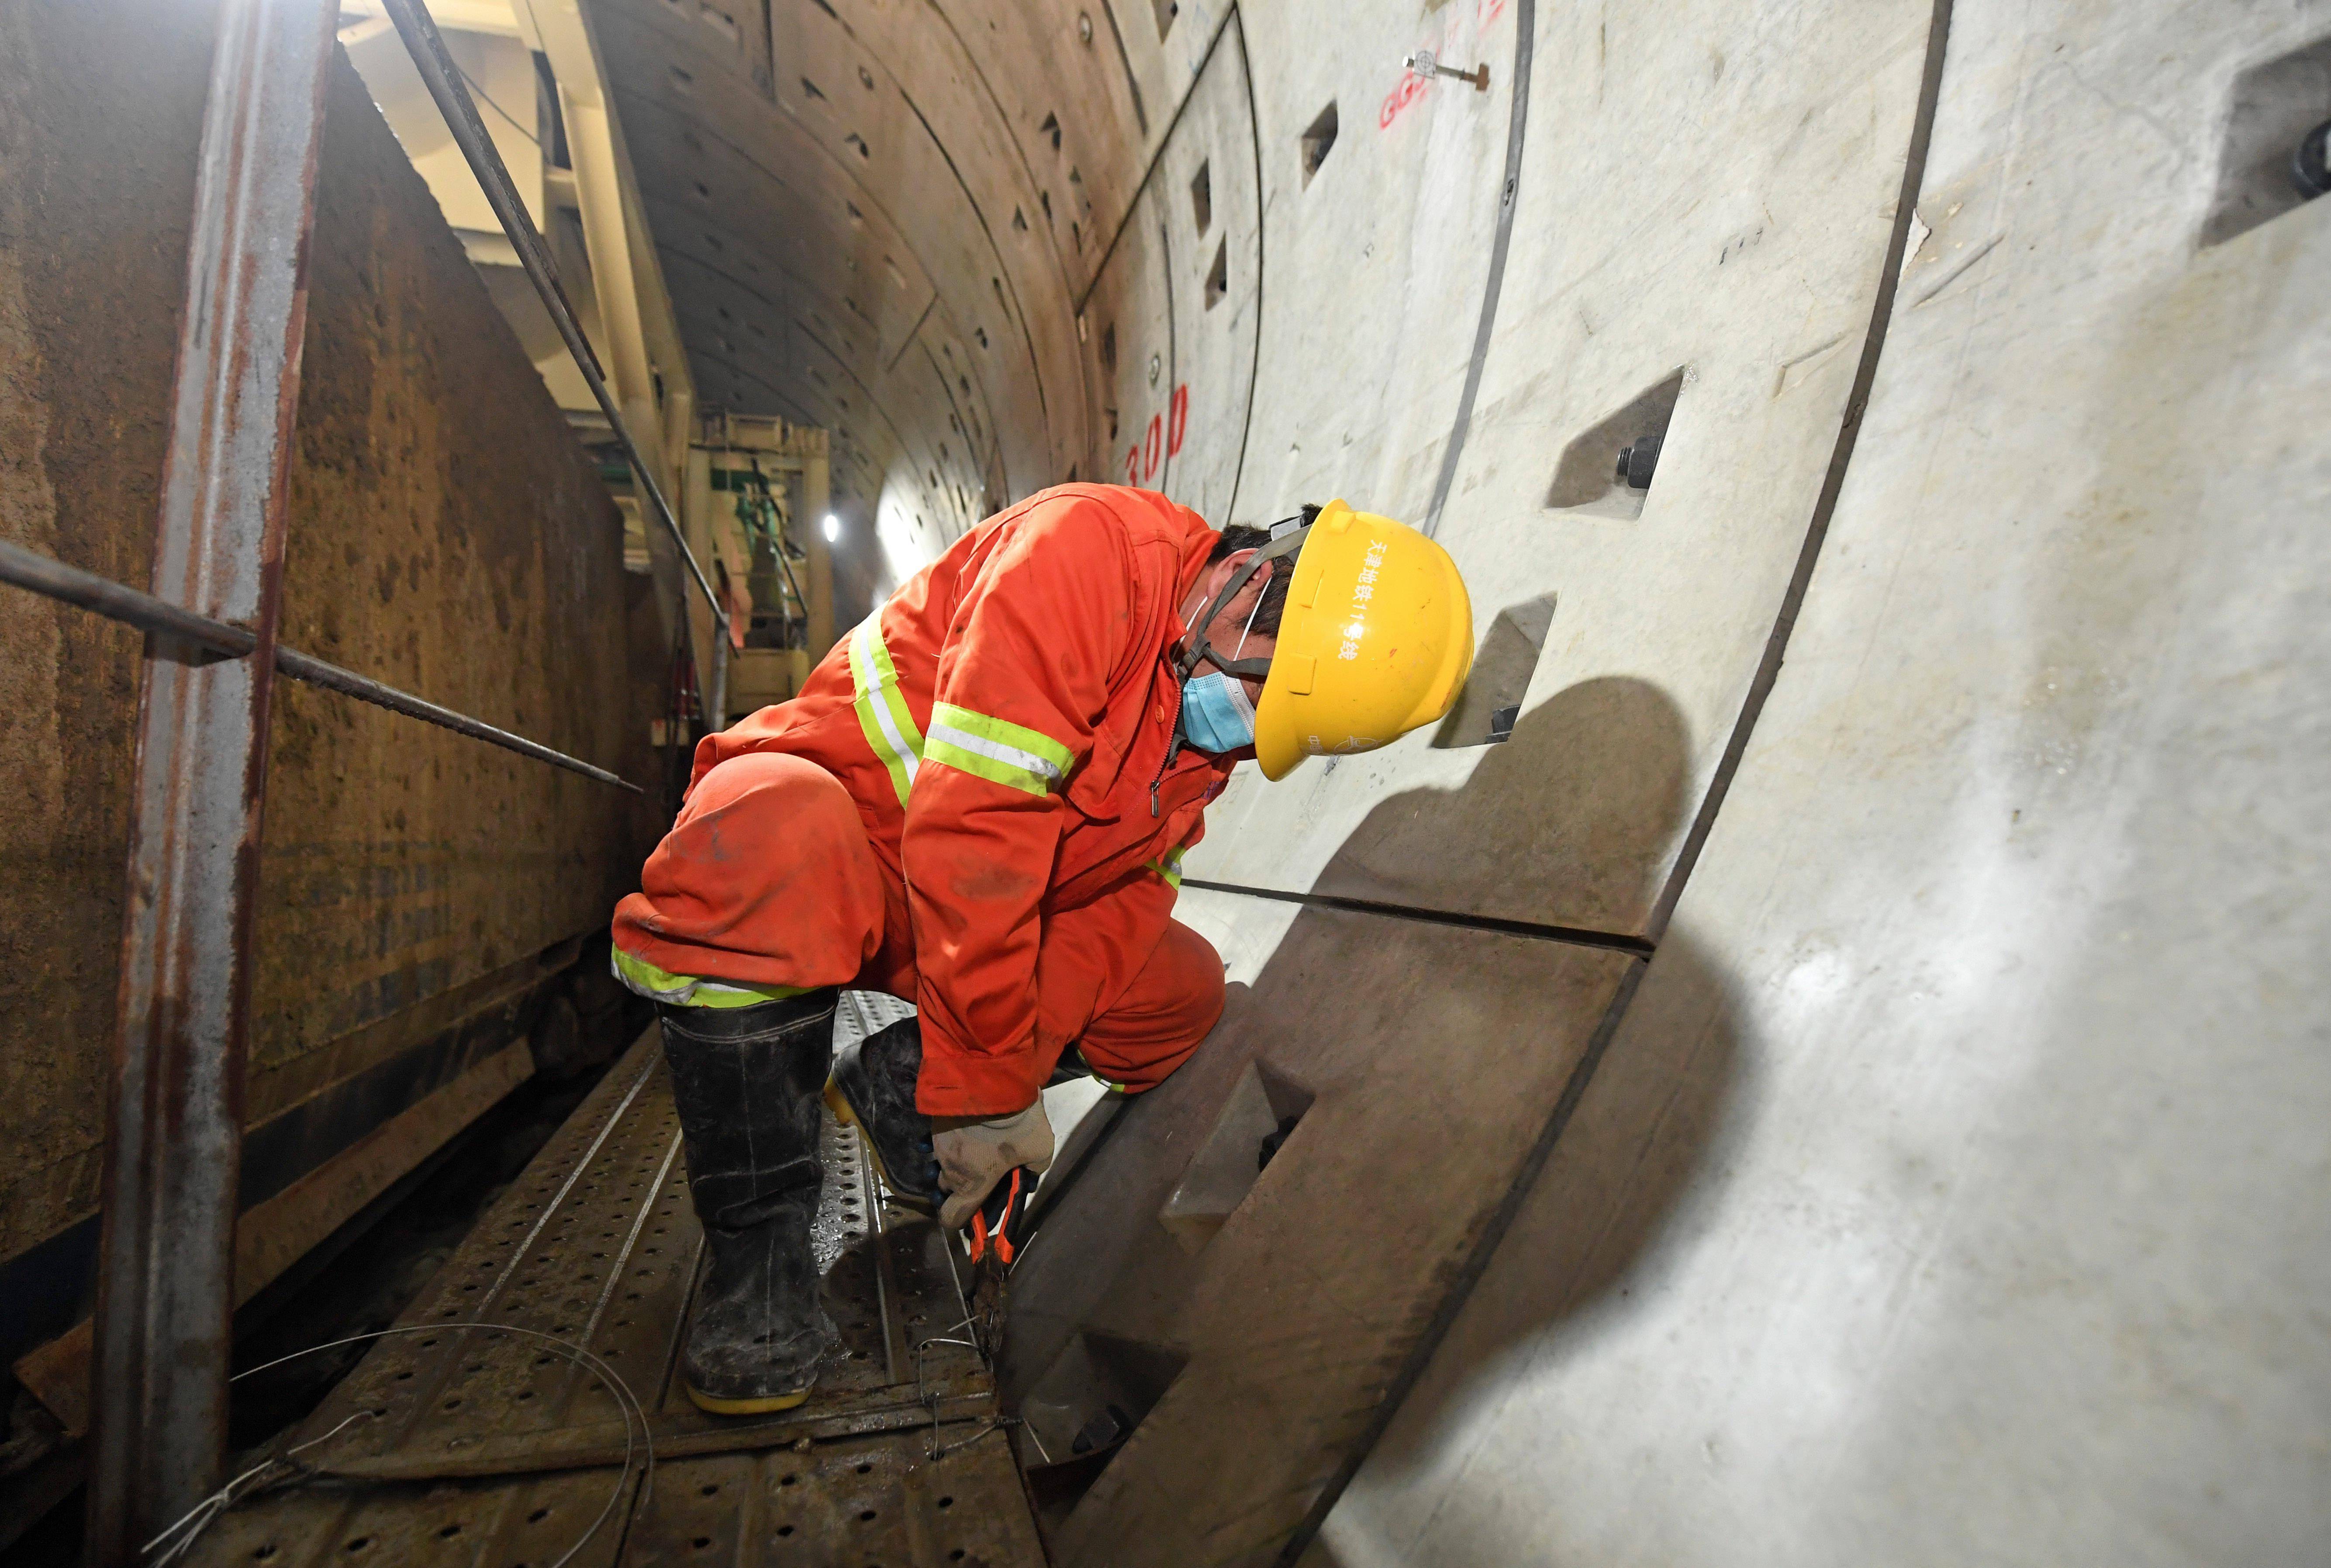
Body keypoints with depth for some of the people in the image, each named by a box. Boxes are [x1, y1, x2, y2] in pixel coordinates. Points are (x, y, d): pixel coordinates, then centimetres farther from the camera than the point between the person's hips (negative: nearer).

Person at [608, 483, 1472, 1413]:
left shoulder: (1206, 738, 1)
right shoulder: (1089, 548, -26)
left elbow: (1123, 895, -1)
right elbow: (969, 832, -31)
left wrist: (1019, 1071, -14)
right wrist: (988, 1087, -25)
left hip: (965, 915, 7)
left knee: (1183, 990, -2)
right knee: (768, 832, -40)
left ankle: (895, 1089, 7)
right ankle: (758, 1238, -21)